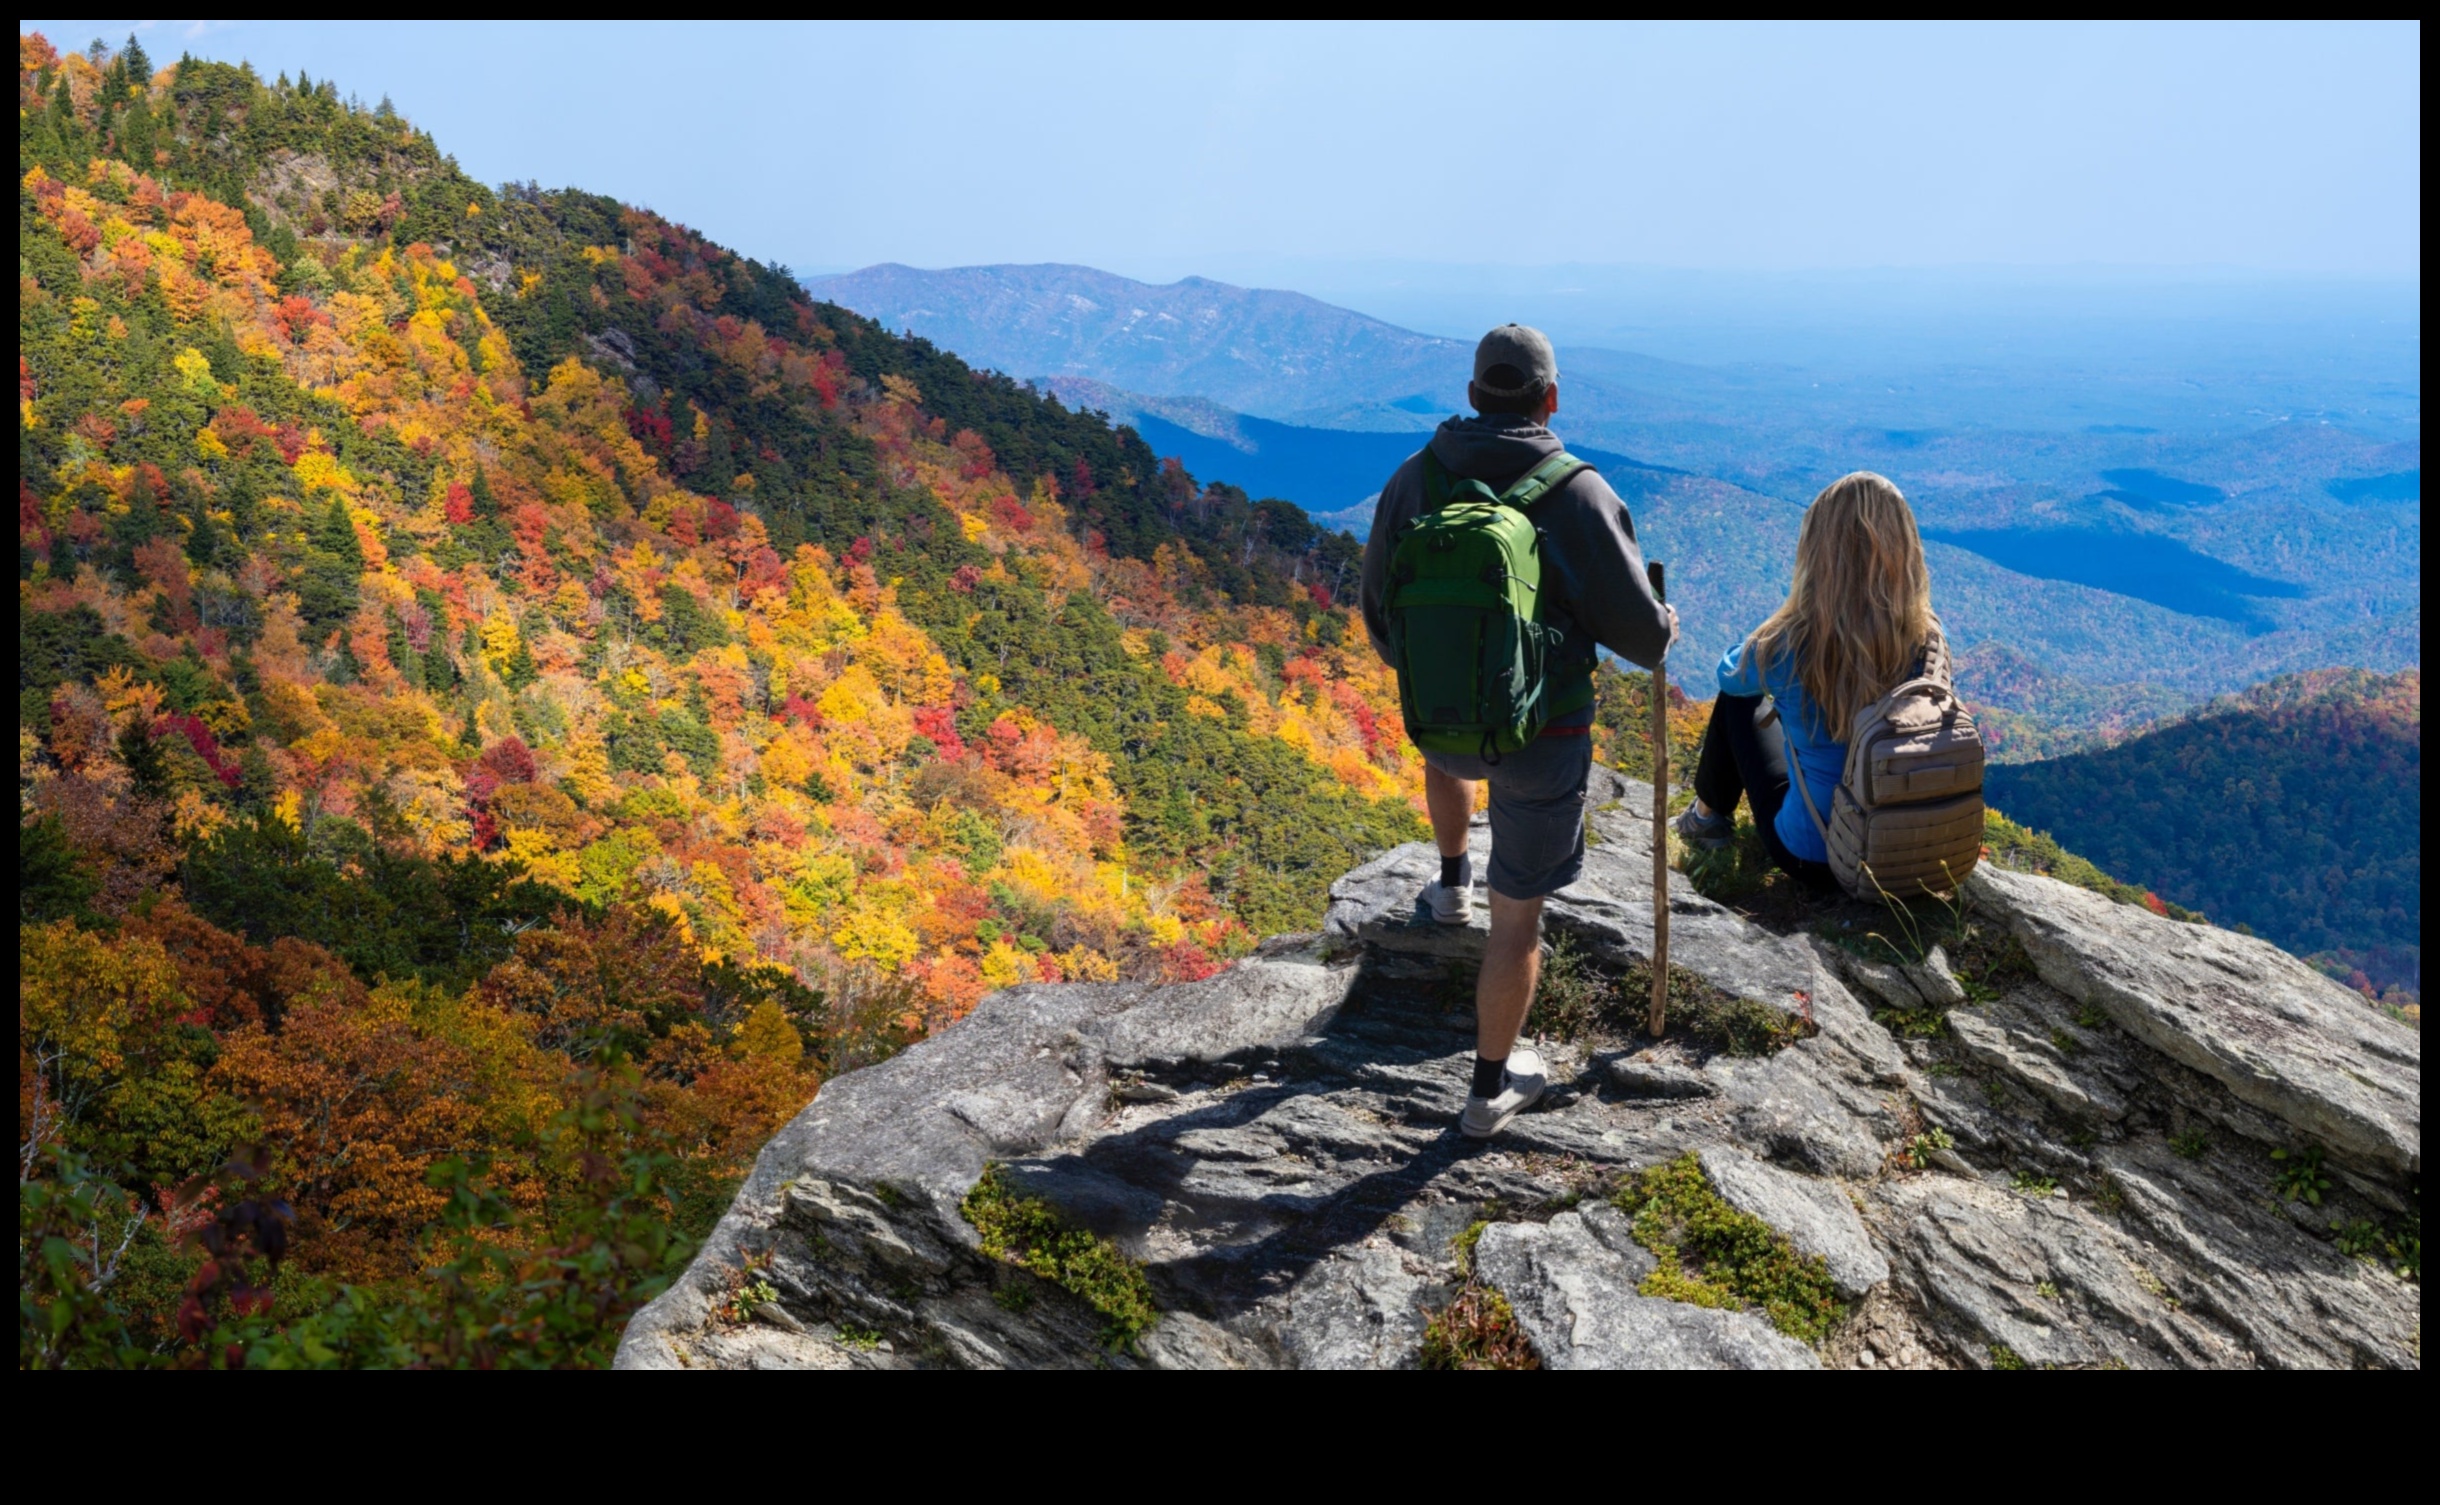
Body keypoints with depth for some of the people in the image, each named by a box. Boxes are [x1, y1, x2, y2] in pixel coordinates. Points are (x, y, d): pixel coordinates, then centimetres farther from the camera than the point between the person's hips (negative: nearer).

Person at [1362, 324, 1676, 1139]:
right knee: (1518, 915, 9)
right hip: (1540, 735, -3)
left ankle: (1452, 885, 55)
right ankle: (1491, 1088, 20)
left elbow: (1379, 612, 6)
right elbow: (1636, 628, -11)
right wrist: (1662, 631, 14)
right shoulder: (1578, 493, -16)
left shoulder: (1413, 479, -5)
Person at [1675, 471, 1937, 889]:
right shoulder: (1927, 643, -15)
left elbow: (1731, 675, 1)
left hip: (1812, 857, -3)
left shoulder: (1788, 646, -23)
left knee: (1736, 698, 17)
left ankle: (1709, 814, 38)